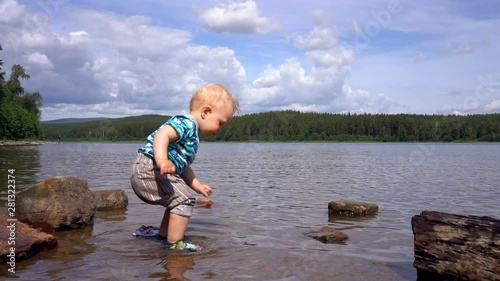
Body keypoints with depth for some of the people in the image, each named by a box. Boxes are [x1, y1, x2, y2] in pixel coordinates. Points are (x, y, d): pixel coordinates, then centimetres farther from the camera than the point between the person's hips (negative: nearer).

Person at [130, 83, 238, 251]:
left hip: (144, 173, 11)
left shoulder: (192, 136, 21)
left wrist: (197, 186, 25)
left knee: (178, 199, 23)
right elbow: (162, 134, -32)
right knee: (184, 199, -13)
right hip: (149, 168, -11)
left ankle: (163, 235, 35)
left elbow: (183, 166, 28)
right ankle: (175, 244, -9)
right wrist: (161, 160, -47)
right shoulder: (186, 123, -13)